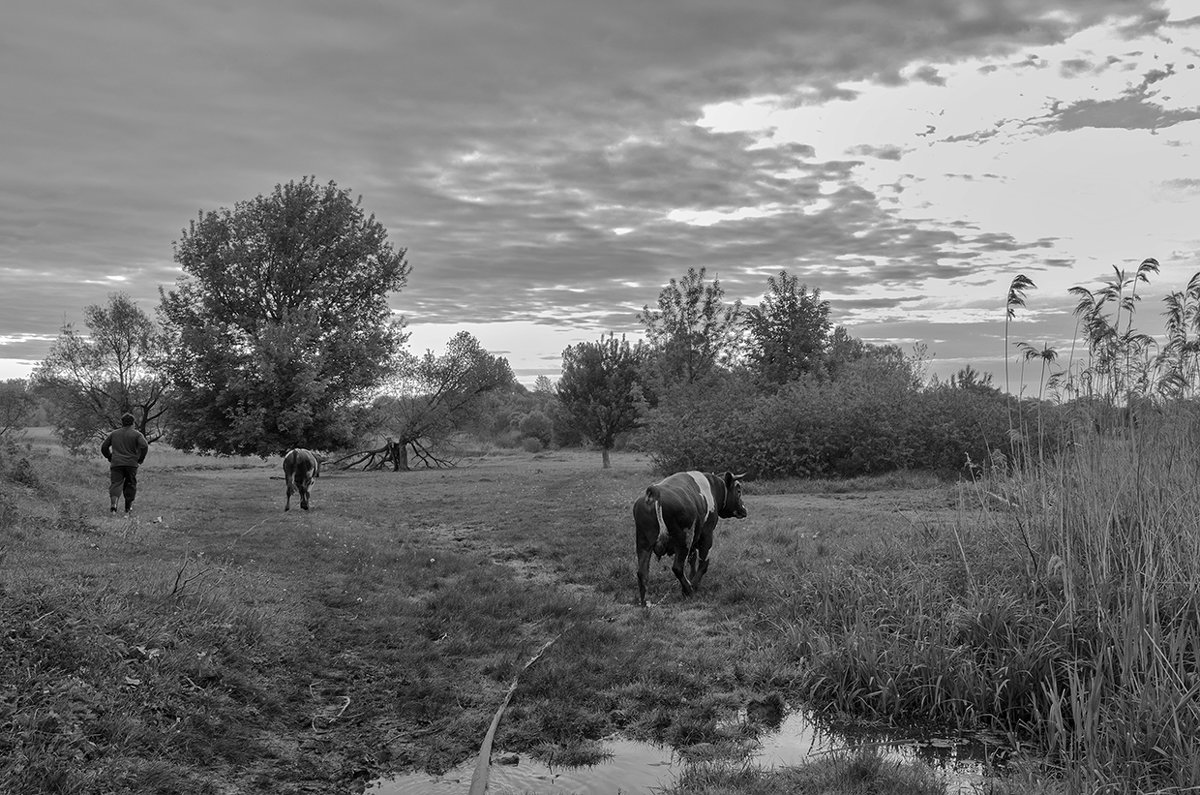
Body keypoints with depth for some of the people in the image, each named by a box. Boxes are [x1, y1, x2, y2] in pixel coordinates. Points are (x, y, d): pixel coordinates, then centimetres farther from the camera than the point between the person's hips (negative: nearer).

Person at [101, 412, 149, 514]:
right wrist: (140, 459, 0)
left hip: (116, 463, 1)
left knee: (115, 483, -4)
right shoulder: (136, 434, 3)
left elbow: (104, 447, 16)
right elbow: (144, 446, -12)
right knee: (130, 484, 11)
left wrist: (110, 457, 24)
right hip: (131, 464, -1)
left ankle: (113, 503, -29)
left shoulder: (114, 434, 13)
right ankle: (128, 507, 16)